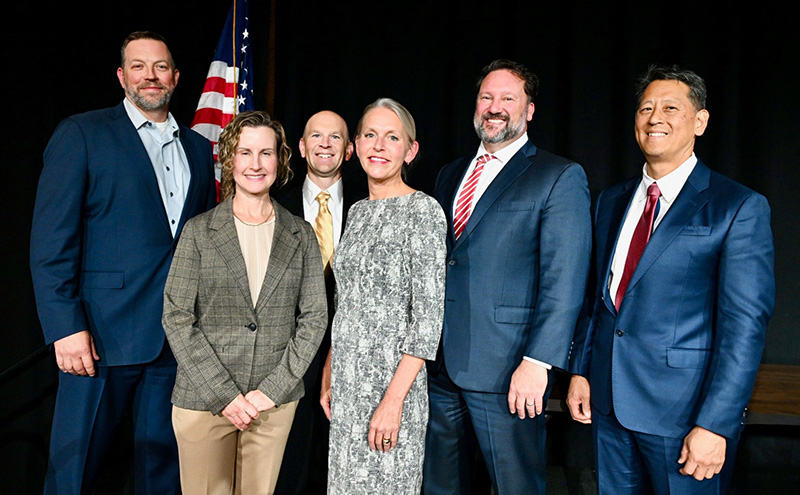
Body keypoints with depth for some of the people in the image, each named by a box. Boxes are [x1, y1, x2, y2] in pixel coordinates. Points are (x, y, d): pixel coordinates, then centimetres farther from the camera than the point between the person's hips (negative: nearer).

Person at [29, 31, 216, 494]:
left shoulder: (198, 148, 14)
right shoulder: (81, 134, 1)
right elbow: (51, 242, -6)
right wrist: (66, 328, -14)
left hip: (178, 335, 4)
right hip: (103, 333, -4)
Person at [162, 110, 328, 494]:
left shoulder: (301, 235, 4)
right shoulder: (199, 231, -1)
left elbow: (314, 317, 2)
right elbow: (176, 318, -5)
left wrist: (272, 390, -6)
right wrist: (225, 394, -11)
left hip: (275, 403, 2)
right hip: (203, 400, -1)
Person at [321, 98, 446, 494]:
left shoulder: (423, 211, -12)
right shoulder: (358, 211, 10)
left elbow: (428, 316, -16)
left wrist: (393, 399, -20)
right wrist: (328, 376, 12)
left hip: (392, 383, -7)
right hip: (346, 384, 7)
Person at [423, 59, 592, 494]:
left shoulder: (559, 177, -4)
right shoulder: (450, 175, 15)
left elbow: (564, 282, -11)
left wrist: (537, 362, -18)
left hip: (507, 375, -6)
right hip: (439, 365, 6)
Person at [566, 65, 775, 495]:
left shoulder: (740, 208, -8)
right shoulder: (612, 201, 10)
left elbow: (745, 324, -13)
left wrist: (716, 425, -17)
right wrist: (579, 371, 9)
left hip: (684, 410, -5)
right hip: (608, 404, 5)